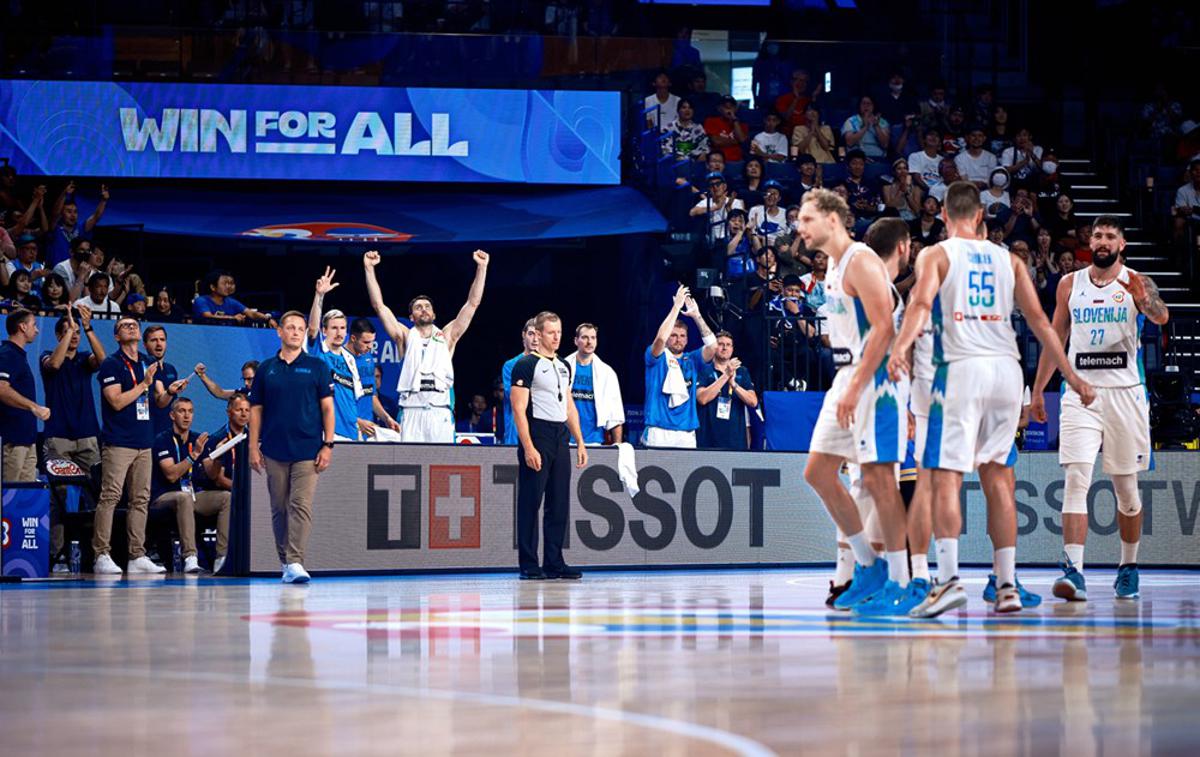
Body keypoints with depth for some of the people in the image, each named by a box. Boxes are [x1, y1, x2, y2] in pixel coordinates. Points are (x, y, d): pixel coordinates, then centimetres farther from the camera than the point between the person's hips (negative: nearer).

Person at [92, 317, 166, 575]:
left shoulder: (148, 363, 18)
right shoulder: (111, 365, -3)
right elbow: (116, 401, -13)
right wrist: (143, 384, -10)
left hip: (144, 442, 7)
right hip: (118, 443, -7)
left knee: (140, 499, 6)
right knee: (110, 497, -10)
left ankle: (138, 556, 8)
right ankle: (102, 556, -10)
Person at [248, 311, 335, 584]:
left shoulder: (317, 367, 5)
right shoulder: (266, 369, 10)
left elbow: (327, 408, 4)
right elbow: (256, 410, 11)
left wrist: (328, 445, -5)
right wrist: (253, 447, 3)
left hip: (307, 450, -2)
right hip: (274, 450, 2)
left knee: (301, 505, -12)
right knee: (279, 508, 7)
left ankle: (295, 562, -18)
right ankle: (284, 562, 17)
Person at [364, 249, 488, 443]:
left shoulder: (446, 337, 18)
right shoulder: (406, 337, 16)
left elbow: (473, 303, 14)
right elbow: (378, 305, 11)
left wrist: (481, 268, 8)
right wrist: (369, 269, 6)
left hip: (440, 412, 0)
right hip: (412, 411, 0)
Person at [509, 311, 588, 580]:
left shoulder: (563, 366, 18)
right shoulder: (527, 365, -5)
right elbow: (519, 409, -11)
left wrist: (580, 443, 15)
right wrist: (528, 447, -18)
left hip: (560, 439, 7)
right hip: (537, 437, -7)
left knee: (559, 505, 6)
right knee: (530, 503, -5)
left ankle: (554, 563, 11)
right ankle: (529, 565, -3)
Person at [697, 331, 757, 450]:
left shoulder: (741, 372, 15)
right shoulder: (704, 370, 5)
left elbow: (753, 402, 4)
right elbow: (702, 398, -11)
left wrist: (733, 384, -11)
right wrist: (726, 376, -12)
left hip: (736, 438, 3)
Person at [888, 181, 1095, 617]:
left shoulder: (936, 255, 6)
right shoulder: (1008, 260, 17)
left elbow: (921, 303, -13)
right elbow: (1038, 320, 12)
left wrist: (900, 348, -27)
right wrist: (1070, 375, 16)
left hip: (961, 368, -4)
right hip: (1007, 369, 4)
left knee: (945, 475, -5)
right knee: (997, 475, 12)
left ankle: (948, 579, -21)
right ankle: (1007, 585, 11)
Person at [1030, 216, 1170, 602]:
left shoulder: (1135, 282, 0)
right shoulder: (1070, 284, 9)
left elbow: (1161, 317, -20)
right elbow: (1056, 338, 18)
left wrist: (1144, 298, -42)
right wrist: (1038, 390, 16)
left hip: (1124, 392, -1)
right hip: (1080, 392, 1)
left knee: (1126, 487, 8)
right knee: (1076, 480, -14)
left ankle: (1129, 567, 25)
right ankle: (1073, 571, -22)